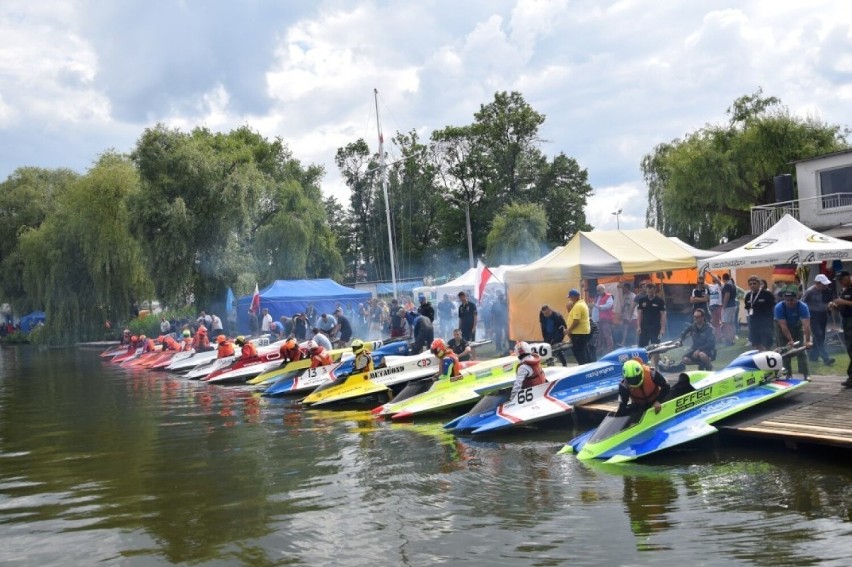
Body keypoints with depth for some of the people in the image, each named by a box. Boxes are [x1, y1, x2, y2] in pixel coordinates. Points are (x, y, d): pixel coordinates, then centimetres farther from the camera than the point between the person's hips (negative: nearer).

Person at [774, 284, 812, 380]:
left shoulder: (803, 307, -30)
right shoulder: (779, 307, -32)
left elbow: (806, 325, -36)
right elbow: (783, 326, -33)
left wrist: (807, 341, -44)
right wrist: (790, 340, -36)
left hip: (796, 326, 1)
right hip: (781, 328, -1)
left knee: (801, 350, -4)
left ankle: (805, 374, -3)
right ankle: (788, 373, 3)